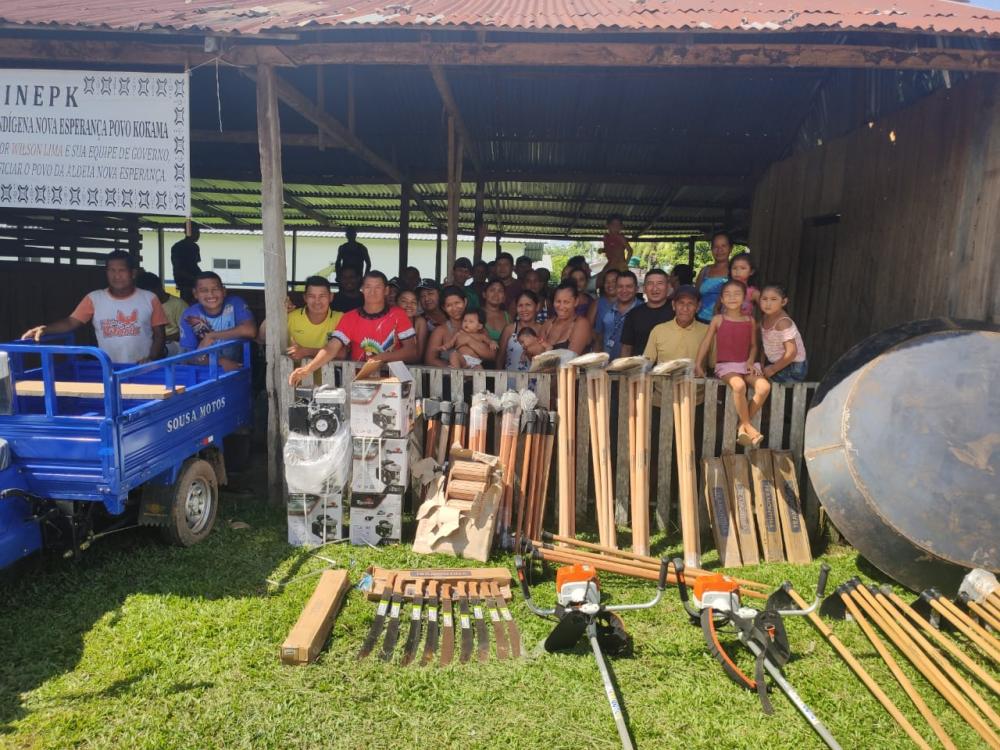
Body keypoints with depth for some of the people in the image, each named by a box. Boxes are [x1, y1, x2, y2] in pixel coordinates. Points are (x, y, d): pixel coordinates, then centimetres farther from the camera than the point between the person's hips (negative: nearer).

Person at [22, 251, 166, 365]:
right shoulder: (94, 298, 5)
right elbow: (71, 322, -2)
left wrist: (151, 358, -11)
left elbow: (159, 334, 3)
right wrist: (44, 329, -19)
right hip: (107, 369, 1)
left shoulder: (149, 299, 2)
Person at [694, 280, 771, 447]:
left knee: (764, 387, -26)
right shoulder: (718, 319, 3)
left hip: (745, 365, 4)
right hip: (725, 365, -3)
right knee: (739, 385, -36)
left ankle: (742, 427, -13)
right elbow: (706, 343, 2)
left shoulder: (750, 321, 10)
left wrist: (751, 361, -3)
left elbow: (753, 345, 16)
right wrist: (698, 365, -5)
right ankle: (748, 426, -17)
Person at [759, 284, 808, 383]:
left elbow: (791, 353, -30)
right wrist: (762, 365, 5)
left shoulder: (783, 323, -26)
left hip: (792, 368, -8)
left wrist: (772, 369, -20)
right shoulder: (766, 318, -2)